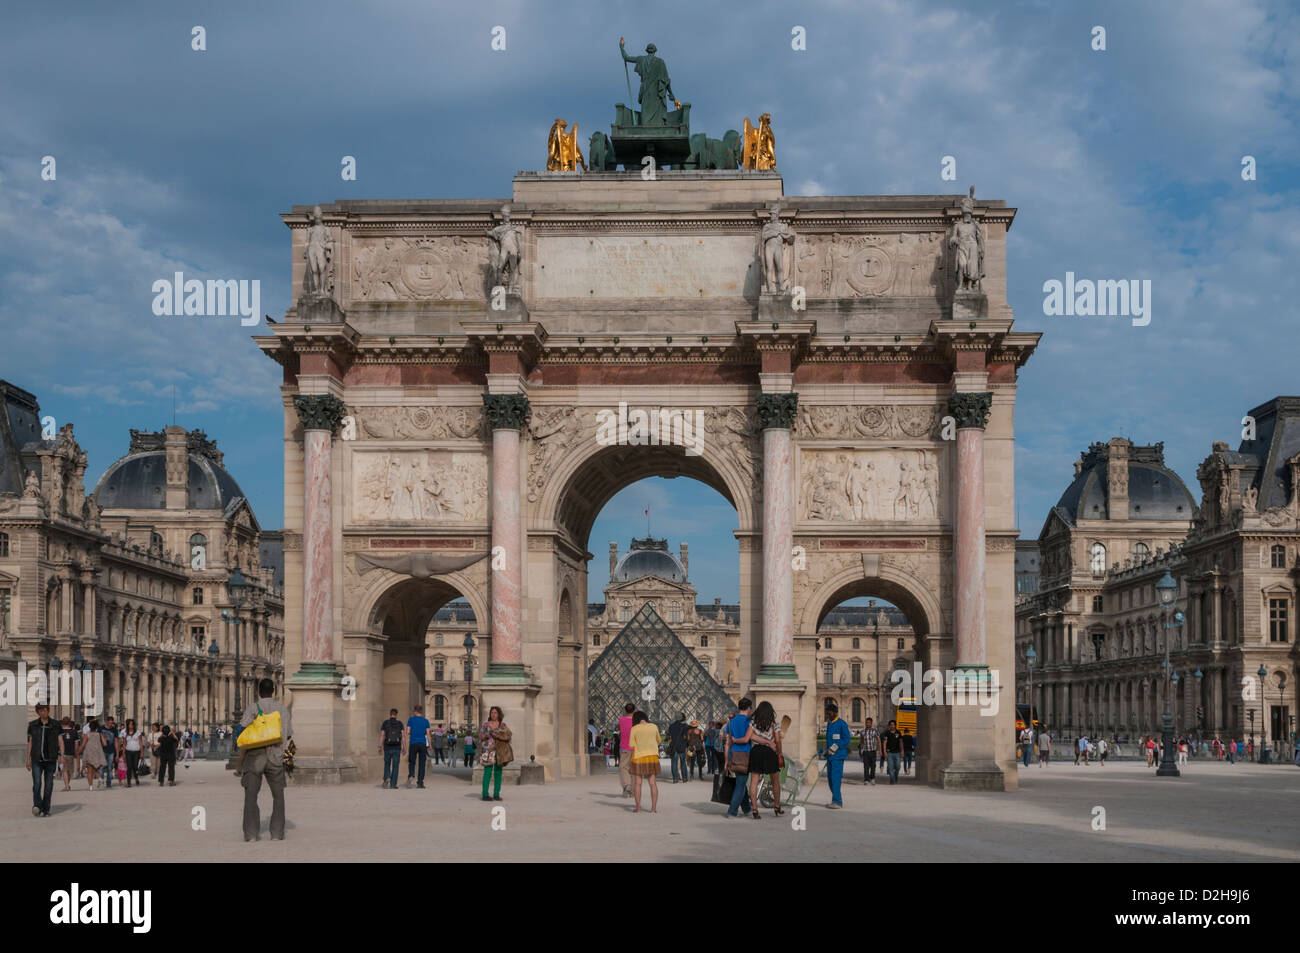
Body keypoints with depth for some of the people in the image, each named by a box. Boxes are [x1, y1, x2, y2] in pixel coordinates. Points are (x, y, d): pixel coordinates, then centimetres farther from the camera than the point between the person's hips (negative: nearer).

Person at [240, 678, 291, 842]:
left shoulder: (254, 708, -1)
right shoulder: (283, 710, 7)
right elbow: (289, 734, 14)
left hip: (255, 756, -2)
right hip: (275, 756, 2)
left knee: (251, 796, 2)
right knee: (278, 796, 13)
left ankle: (251, 832, -6)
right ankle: (277, 832, 8)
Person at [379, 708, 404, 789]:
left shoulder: (385, 723, 1)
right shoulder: (400, 724, 3)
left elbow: (382, 735, -6)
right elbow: (403, 735, -5)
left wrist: (380, 747, -6)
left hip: (387, 747, 0)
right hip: (397, 748, 0)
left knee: (387, 764, 16)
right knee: (395, 766, 5)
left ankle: (387, 778, -9)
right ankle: (393, 785, 0)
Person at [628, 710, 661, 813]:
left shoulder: (634, 729, -5)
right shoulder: (654, 727, 2)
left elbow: (631, 747, -6)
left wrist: (628, 762, 4)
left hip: (638, 758, -2)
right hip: (652, 756, 2)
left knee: (637, 783, 4)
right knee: (653, 783, 4)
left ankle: (637, 808, 1)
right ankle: (654, 808, -1)